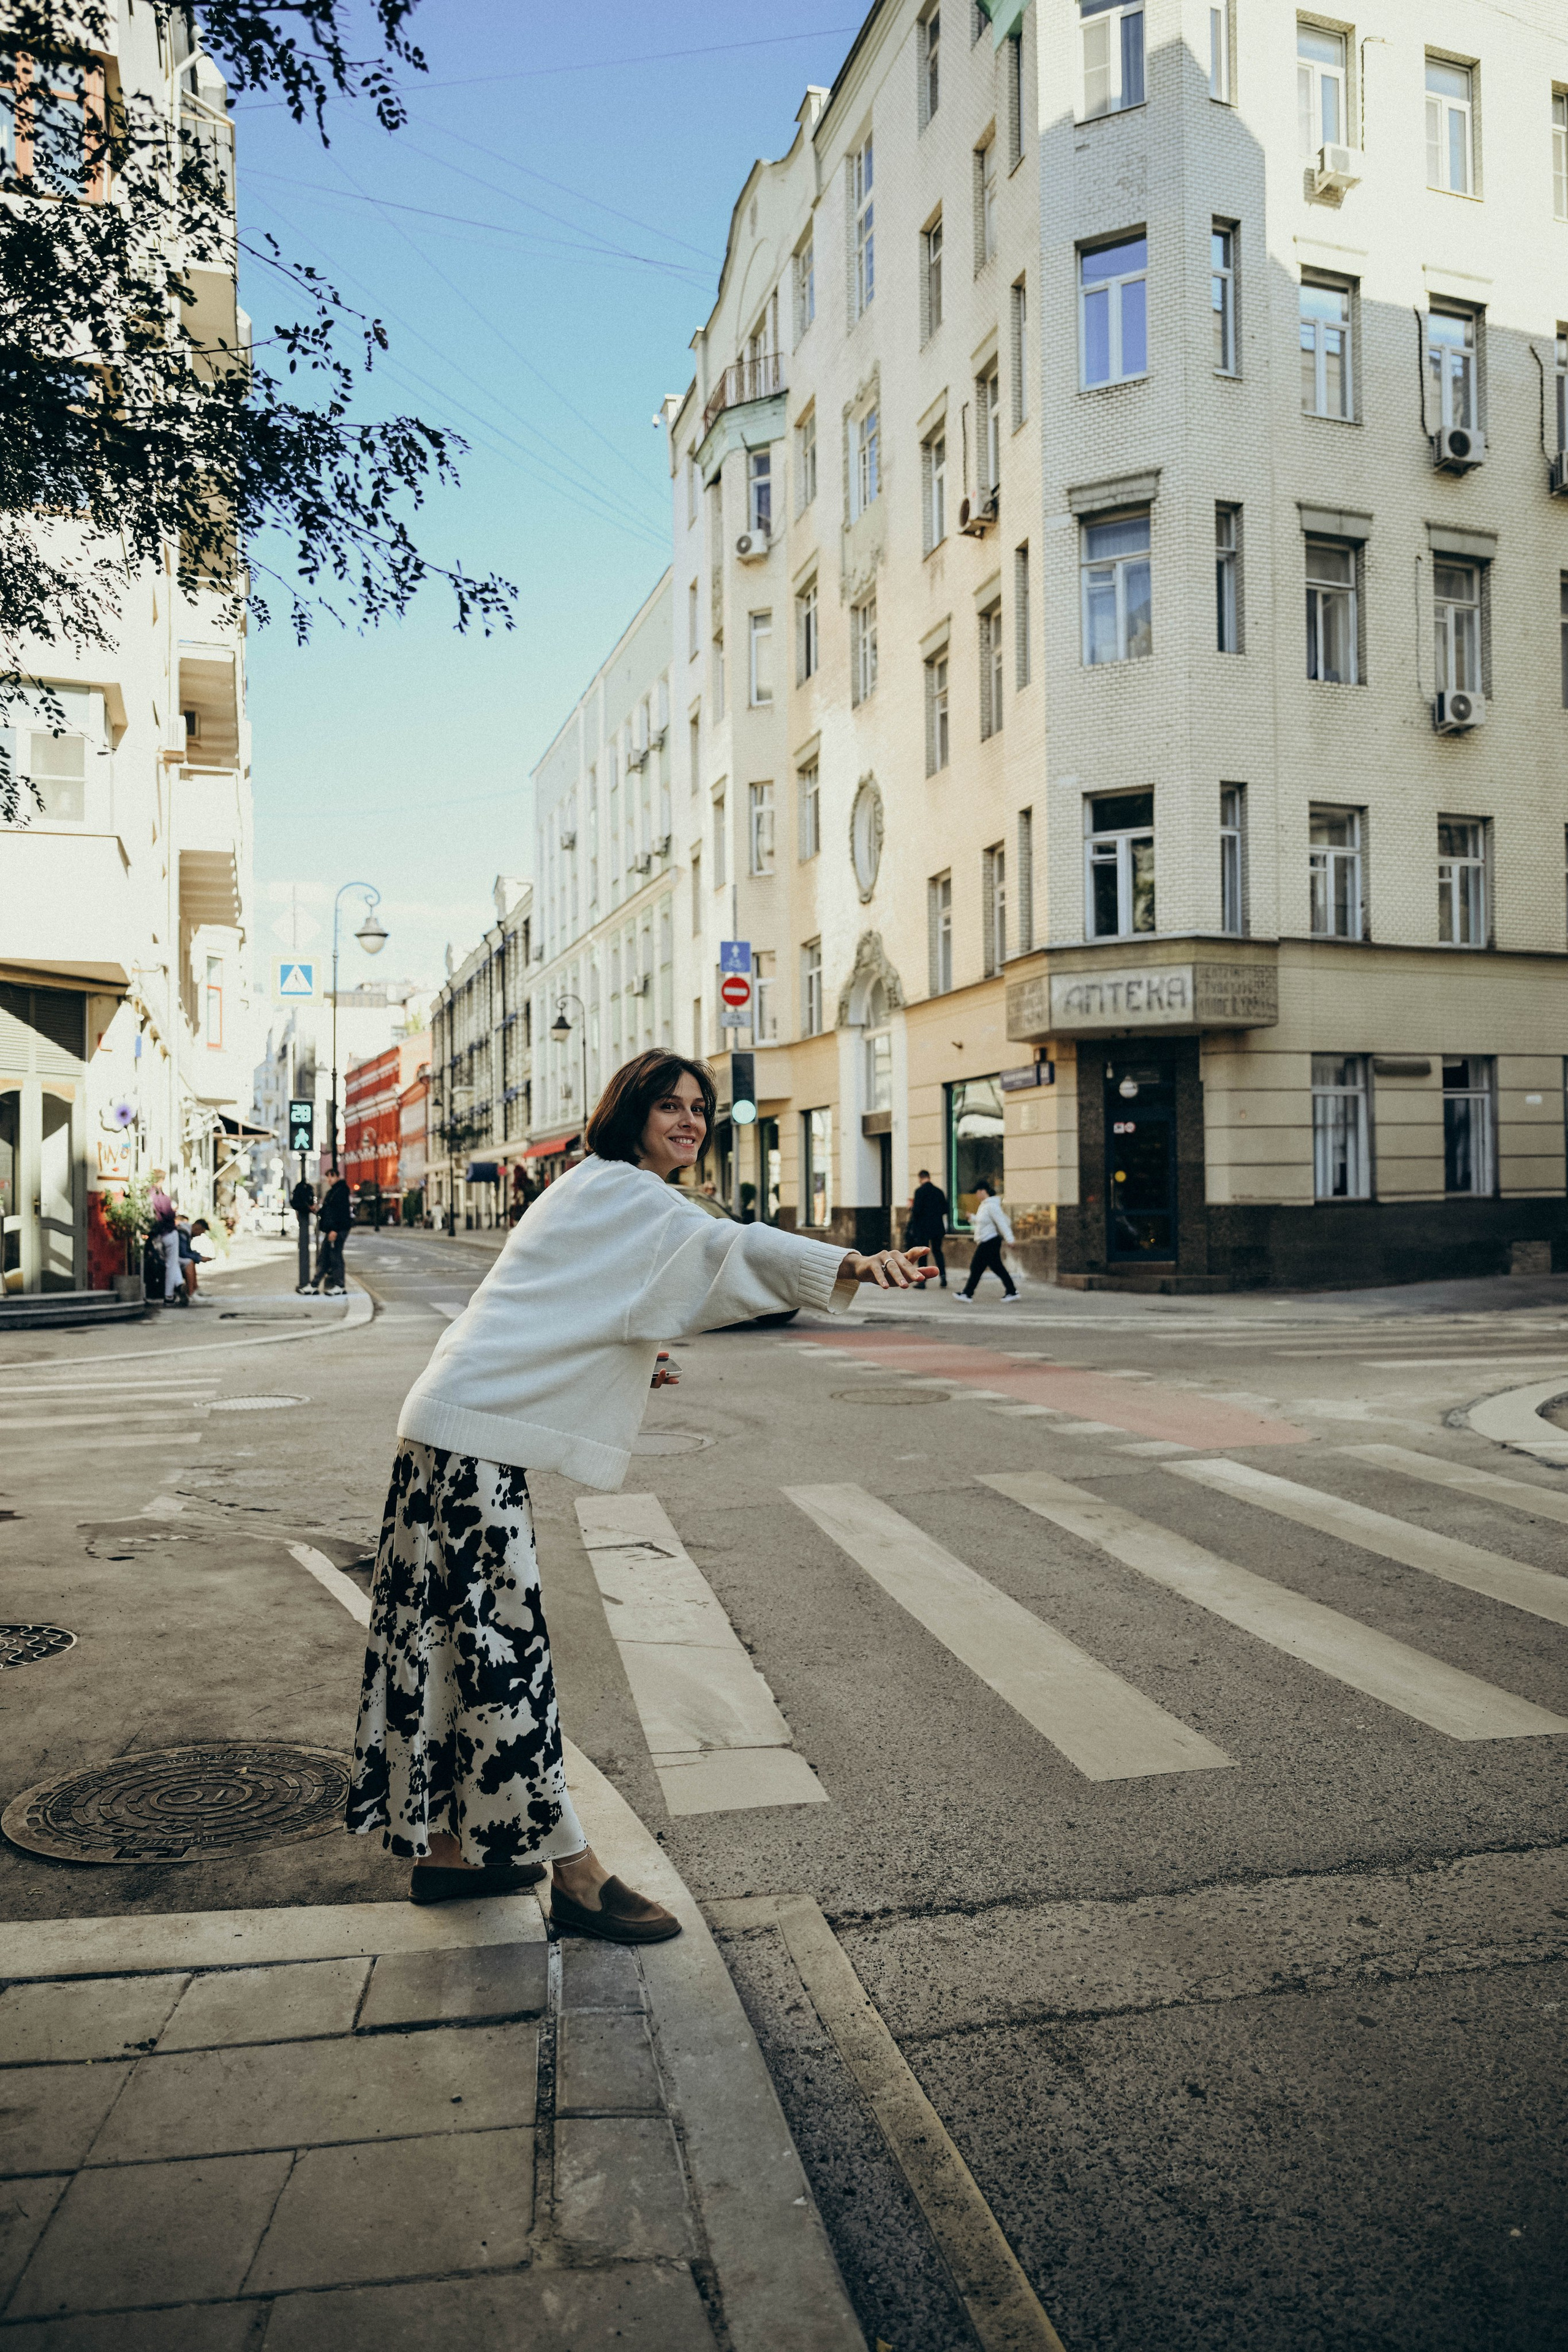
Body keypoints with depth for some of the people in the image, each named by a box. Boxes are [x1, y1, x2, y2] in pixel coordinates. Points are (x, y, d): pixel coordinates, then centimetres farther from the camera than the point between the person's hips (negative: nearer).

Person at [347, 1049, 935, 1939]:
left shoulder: (600, 1194, 21)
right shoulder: (622, 1192, -10)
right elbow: (727, 1245, -27)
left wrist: (633, 1365, 12)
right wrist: (852, 1265, -39)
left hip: (462, 1431, 11)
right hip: (475, 1437, -11)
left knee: (460, 1643, 15)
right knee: (505, 1650, -5)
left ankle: (446, 1848, 25)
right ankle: (575, 1872, 0)